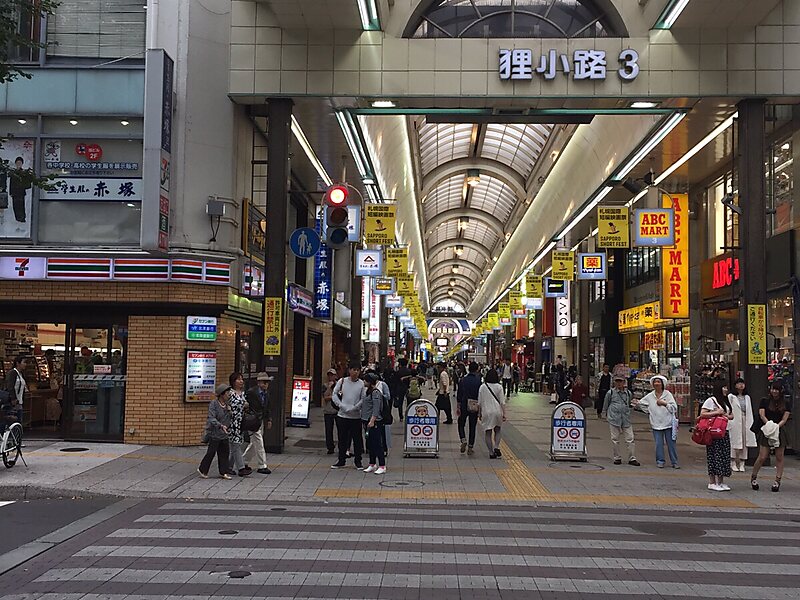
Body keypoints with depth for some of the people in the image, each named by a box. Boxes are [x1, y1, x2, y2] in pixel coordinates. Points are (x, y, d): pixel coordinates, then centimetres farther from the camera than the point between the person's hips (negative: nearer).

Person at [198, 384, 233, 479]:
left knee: (224, 452, 6)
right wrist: (221, 426, -33)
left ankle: (223, 472, 14)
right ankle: (202, 470, 17)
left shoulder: (227, 404, 7)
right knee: (211, 452, 0)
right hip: (214, 433, -6)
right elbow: (211, 418, -22)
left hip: (224, 433, 7)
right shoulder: (213, 404, -13)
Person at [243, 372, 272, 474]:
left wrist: (269, 420, 9)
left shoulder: (266, 393, 9)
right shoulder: (251, 392, -14)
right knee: (259, 443, -7)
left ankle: (243, 461, 28)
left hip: (261, 420, 8)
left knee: (254, 443, 15)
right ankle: (262, 466, -2)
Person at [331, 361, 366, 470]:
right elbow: (334, 394, 2)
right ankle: (341, 460, 21)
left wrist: (354, 408, -14)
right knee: (342, 438, 10)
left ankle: (358, 461, 15)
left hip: (356, 416, -1)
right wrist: (341, 406, -9)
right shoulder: (342, 381, 1)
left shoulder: (361, 384, -2)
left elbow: (363, 399, -4)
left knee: (357, 439, 4)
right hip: (342, 415, 1)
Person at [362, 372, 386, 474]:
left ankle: (382, 466, -2)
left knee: (377, 444, -6)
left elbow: (376, 408, -19)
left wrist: (372, 421, -23)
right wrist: (364, 420, 17)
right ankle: (372, 464, 23)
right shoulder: (368, 391, 14)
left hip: (375, 421, -9)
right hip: (367, 421, 9)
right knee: (370, 444, 14)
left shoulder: (376, 392, -14)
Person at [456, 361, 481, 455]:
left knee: (461, 425, 16)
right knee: (472, 427, 9)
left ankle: (463, 441, -7)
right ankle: (470, 447, 10)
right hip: (475, 407, 0)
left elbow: (459, 395, 0)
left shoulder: (463, 380, -3)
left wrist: (458, 407, 7)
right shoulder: (479, 381, -6)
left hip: (464, 406, 0)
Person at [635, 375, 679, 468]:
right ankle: (660, 461, 11)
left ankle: (674, 462, 8)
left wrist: (664, 403, -14)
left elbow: (674, 407, -5)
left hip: (668, 423, -2)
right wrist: (648, 412, 13)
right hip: (656, 424, 2)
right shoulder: (650, 396, 6)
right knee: (659, 443, 1)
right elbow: (640, 403, 20)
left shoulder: (668, 394, 0)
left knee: (671, 443, 1)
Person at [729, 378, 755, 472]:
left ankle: (742, 463, 9)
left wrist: (751, 424, 11)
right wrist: (729, 423, -12)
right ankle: (734, 463, 4)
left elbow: (750, 412, 17)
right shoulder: (731, 397, 0)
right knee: (735, 442, -4)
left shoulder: (747, 397, 16)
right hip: (735, 422, -4)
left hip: (745, 422, 4)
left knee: (745, 442, 3)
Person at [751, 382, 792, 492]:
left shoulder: (786, 404, 6)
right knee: (762, 457, -5)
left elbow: (784, 419, -1)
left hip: (780, 432, 2)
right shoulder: (765, 402, 5)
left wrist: (776, 426, -17)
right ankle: (753, 478, 13)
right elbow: (762, 415, -5)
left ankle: (777, 481, 8)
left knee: (779, 457, 1)